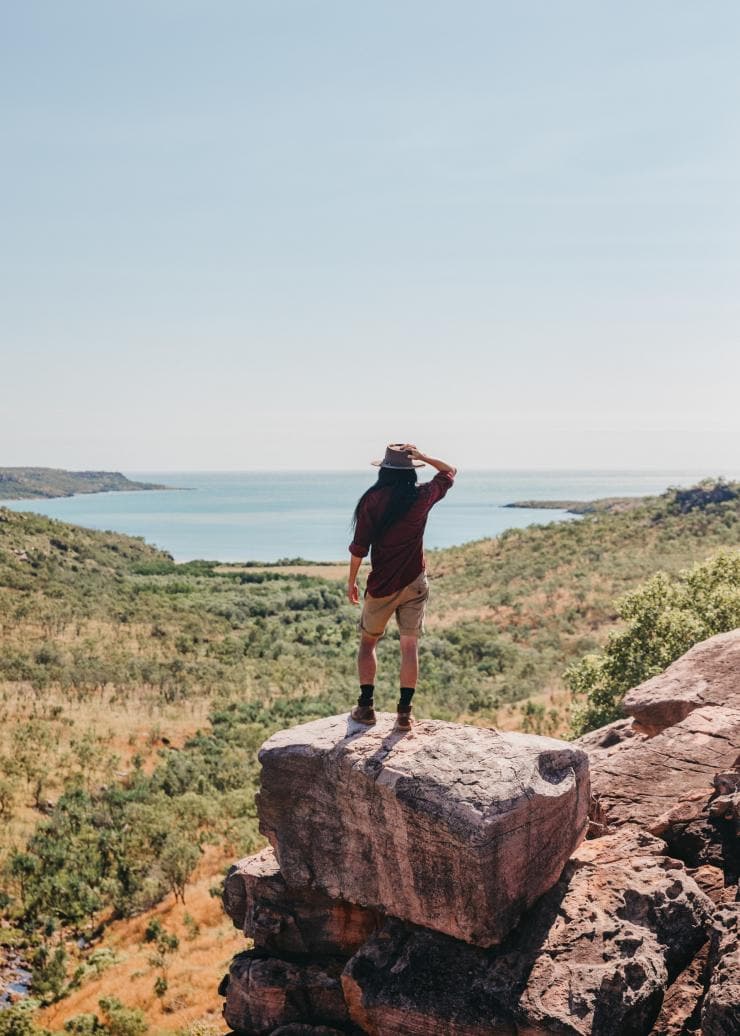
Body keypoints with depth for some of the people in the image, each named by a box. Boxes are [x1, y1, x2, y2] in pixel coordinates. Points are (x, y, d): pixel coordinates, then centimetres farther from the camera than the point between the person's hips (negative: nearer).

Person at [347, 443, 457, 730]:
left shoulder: (372, 500, -9)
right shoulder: (422, 497, -4)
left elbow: (359, 547, -7)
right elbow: (450, 472, 15)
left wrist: (351, 581, 4)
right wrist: (421, 456, 7)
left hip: (382, 585, -1)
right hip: (414, 583, 1)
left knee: (367, 642, 15)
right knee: (410, 645, 6)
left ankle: (366, 706, 13)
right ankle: (404, 712, 4)